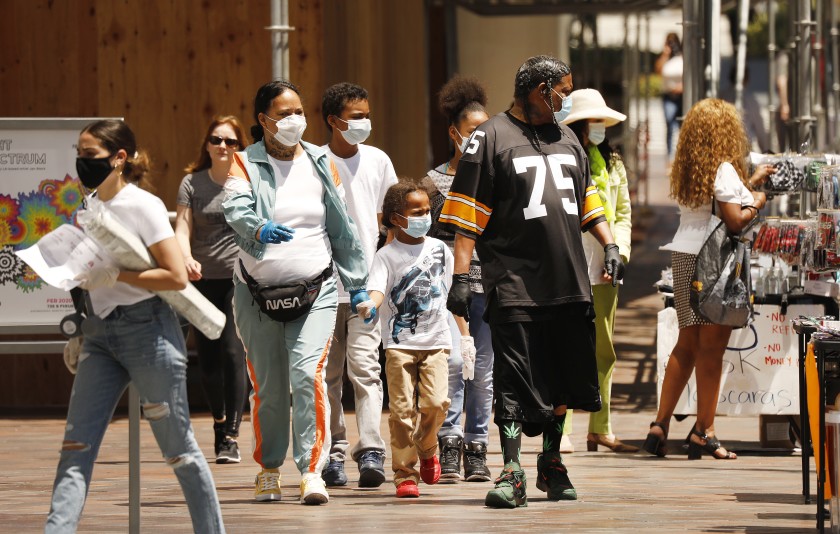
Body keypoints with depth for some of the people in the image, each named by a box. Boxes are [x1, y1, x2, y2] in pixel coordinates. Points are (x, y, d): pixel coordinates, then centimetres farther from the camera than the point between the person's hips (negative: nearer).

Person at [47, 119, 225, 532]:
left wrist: (115, 275, -18)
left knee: (178, 448, 1)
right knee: (76, 446, -5)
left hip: (148, 330, -7)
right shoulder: (89, 207, 12)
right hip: (100, 335, 7)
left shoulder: (143, 206, -10)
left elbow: (176, 277, -15)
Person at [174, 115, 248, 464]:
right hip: (203, 280, 2)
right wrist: (186, 258, -22)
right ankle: (219, 419, 31)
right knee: (207, 358, 6)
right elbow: (182, 228, -3)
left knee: (233, 353, -13)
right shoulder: (192, 183, 6)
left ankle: (231, 436, -12)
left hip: (240, 278, -2)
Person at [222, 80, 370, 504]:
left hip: (314, 291, 0)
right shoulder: (246, 165, 0)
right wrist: (258, 229, -42)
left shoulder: (320, 163, 8)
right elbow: (236, 210, -20)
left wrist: (357, 284, 14)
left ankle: (312, 470, -16)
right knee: (268, 386, 6)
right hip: (257, 294, 0)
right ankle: (269, 468, 24)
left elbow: (342, 228, 14)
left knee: (308, 374, -17)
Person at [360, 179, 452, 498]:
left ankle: (427, 449, 18)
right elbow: (377, 289, -15)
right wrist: (371, 305, -38)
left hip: (435, 341, 3)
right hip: (400, 343, -2)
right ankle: (405, 474, 0)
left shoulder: (440, 250, 10)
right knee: (402, 409, -6)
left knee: (436, 402, -12)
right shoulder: (387, 256, -2)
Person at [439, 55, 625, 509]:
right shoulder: (492, 138, -3)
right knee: (515, 385, -9)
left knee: (564, 381, 11)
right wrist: (461, 277, -13)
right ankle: (511, 475, -9)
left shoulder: (566, 138, 17)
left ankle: (551, 464, 25)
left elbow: (587, 200, 27)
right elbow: (468, 216, -6)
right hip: (515, 284, -6)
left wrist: (609, 245, 14)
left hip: (569, 284, 6)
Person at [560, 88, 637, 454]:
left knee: (603, 351, 8)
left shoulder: (613, 164, 14)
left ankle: (600, 430, 13)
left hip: (603, 271, 6)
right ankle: (559, 432, -5)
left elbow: (623, 214, 16)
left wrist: (618, 253, 2)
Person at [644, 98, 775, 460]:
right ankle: (703, 431, -1)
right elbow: (734, 221, -17)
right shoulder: (724, 169, -11)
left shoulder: (687, 171, 12)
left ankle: (660, 426, 10)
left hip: (684, 255, 7)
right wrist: (756, 203, 2)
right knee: (711, 347, -3)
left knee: (687, 345, 12)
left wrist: (750, 183, 28)